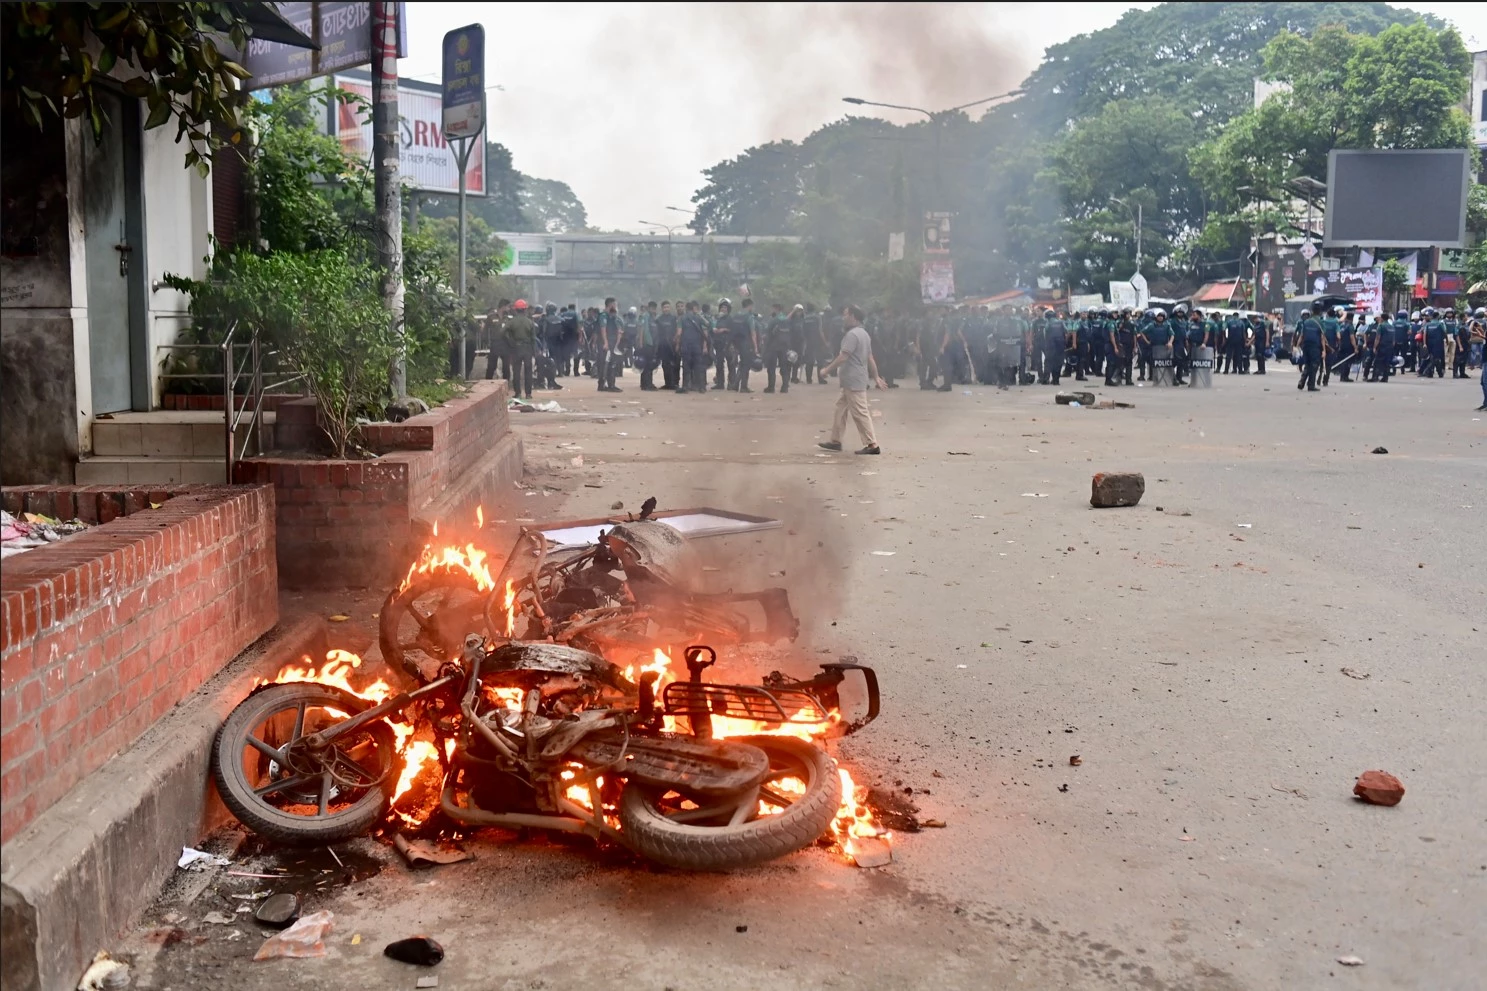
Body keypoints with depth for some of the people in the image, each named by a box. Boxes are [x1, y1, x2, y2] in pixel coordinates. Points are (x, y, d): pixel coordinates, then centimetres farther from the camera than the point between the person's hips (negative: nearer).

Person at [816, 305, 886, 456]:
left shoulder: (852, 334, -17)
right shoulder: (863, 334, 16)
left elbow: (842, 357, -21)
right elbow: (870, 359, 19)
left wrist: (828, 370, -10)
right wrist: (876, 378, 21)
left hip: (854, 381, -11)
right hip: (851, 381, 11)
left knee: (860, 413, -8)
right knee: (841, 407, 16)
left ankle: (872, 445, -6)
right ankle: (835, 441, 21)